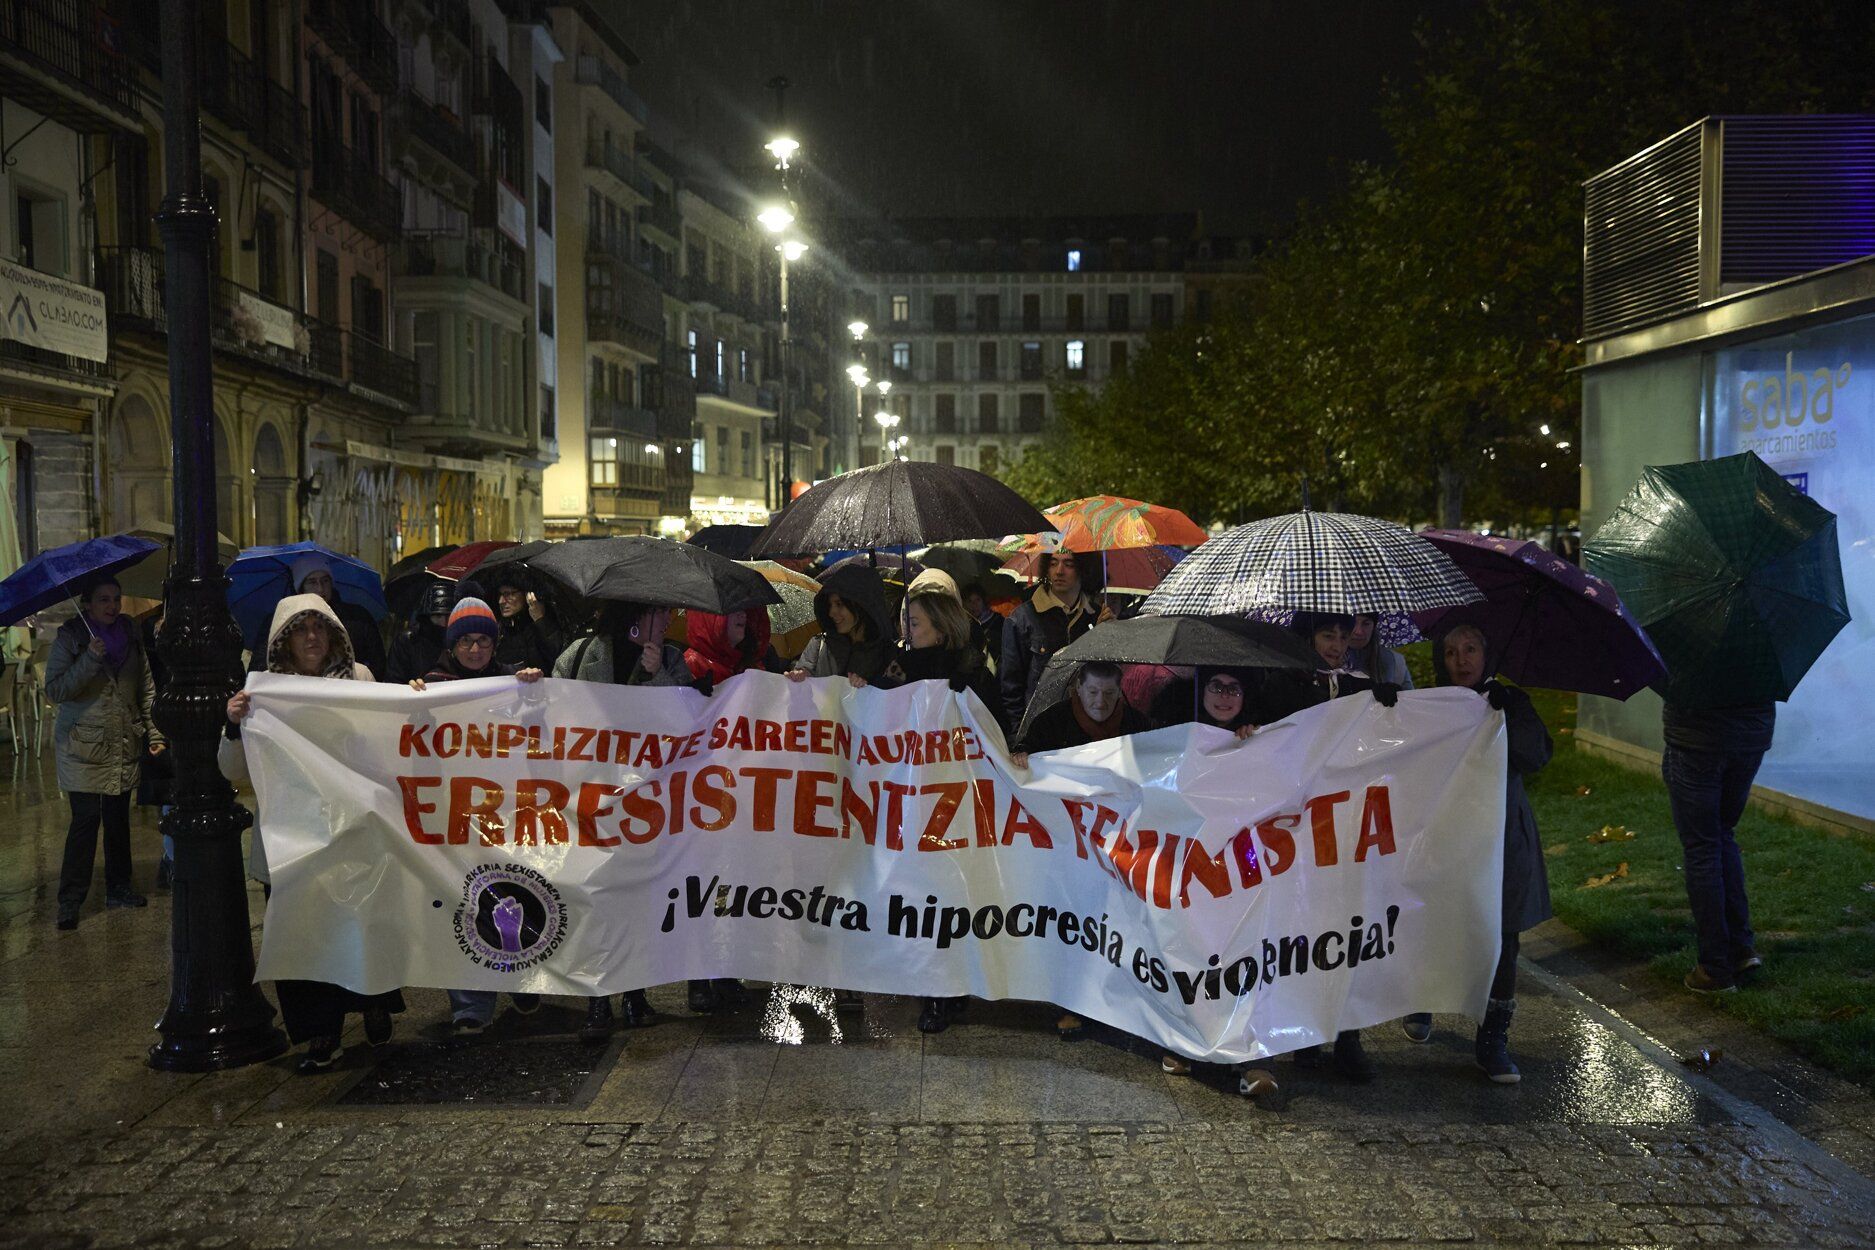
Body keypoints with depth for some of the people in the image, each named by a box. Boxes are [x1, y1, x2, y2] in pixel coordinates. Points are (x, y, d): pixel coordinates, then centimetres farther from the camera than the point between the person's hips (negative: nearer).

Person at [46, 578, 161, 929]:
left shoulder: (129, 635, 7)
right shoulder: (69, 637, -5)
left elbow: (147, 688, 11)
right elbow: (54, 690, -12)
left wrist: (155, 732, 6)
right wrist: (90, 659, -23)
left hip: (125, 746, 4)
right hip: (83, 747, -4)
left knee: (118, 818, 11)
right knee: (85, 820, -8)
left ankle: (118, 888, 23)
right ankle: (70, 900, -1)